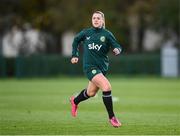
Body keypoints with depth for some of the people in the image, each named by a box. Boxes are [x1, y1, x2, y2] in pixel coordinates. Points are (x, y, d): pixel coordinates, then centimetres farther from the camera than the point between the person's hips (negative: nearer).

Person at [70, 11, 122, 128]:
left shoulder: (107, 34, -1)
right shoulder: (86, 33, 1)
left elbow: (117, 47, -4)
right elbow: (76, 40, 20)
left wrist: (117, 50, -28)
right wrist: (75, 55, 13)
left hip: (102, 66, 3)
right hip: (90, 66, -3)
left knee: (91, 93, 17)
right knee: (107, 87, -22)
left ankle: (75, 101, 51)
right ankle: (112, 117, -11)